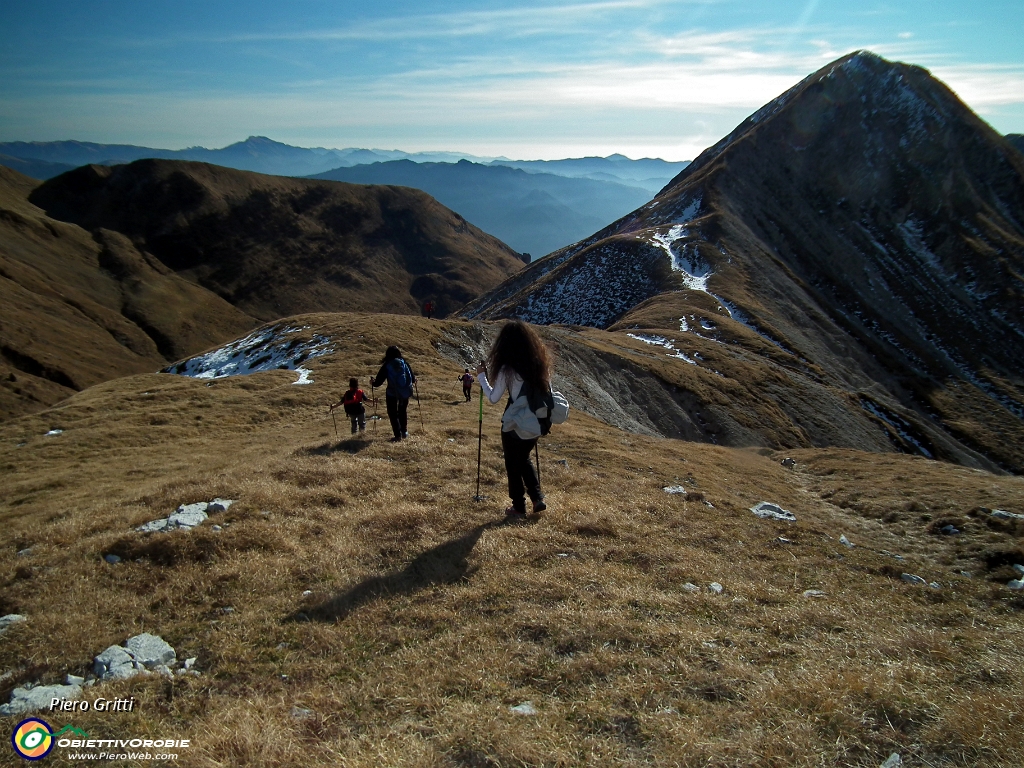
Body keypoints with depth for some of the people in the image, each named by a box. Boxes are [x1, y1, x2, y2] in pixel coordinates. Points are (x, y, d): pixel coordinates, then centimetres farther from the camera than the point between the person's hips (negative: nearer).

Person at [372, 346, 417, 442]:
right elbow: (413, 378, 1)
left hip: (392, 393, -3)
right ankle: (404, 431, 28)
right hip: (405, 392, 3)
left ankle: (398, 435, 6)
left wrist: (374, 382, 16)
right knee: (403, 411, 25)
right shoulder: (404, 363, -3)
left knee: (393, 413, 11)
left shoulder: (387, 366, -9)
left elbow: (378, 381, -6)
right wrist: (413, 380, 25)